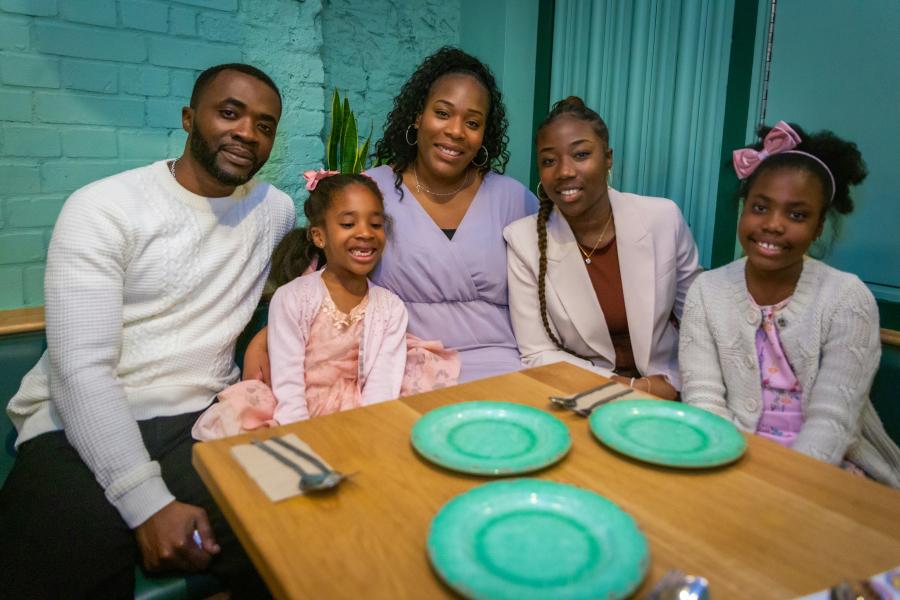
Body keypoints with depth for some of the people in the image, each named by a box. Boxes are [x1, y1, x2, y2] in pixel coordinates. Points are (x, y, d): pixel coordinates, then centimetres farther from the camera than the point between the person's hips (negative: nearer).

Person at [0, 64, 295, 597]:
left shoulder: (276, 210, 7)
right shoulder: (102, 208, -7)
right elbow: (80, 369, -14)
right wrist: (148, 503, -23)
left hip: (202, 422, 3)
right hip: (84, 430, -2)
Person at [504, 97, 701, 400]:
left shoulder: (664, 218, -8)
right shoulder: (523, 239, -12)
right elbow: (537, 355, -10)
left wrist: (679, 384, -5)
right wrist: (632, 386, -14)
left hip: (666, 390, 2)